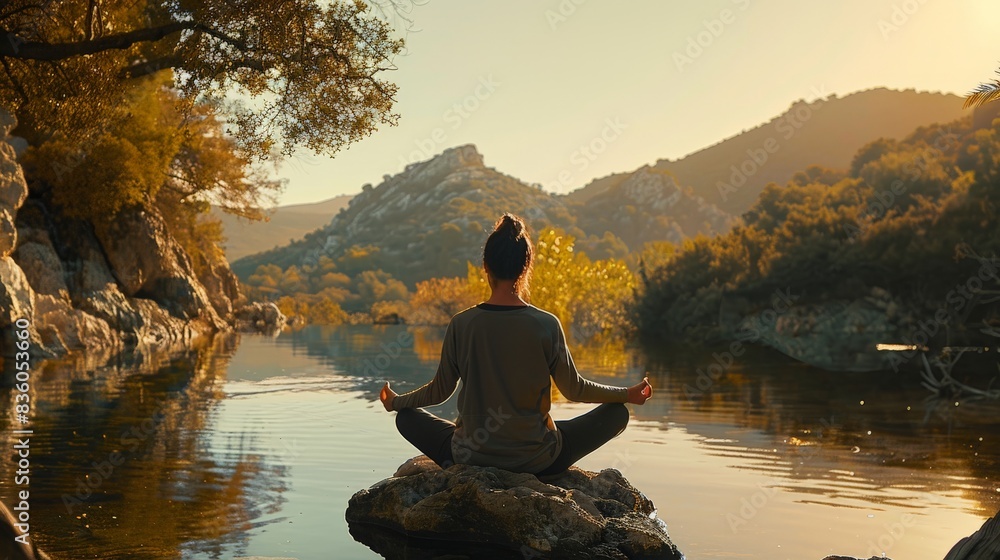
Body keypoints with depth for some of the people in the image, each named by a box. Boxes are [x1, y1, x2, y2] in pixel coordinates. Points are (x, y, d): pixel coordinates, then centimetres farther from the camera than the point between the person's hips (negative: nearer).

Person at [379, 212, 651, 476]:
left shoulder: (461, 324, -10)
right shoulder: (547, 325, -13)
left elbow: (439, 391, 2)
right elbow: (574, 389, -2)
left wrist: (395, 402, 22)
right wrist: (627, 394, 15)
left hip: (471, 457, 2)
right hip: (536, 461, -1)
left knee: (407, 417, 26)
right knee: (617, 413, 16)